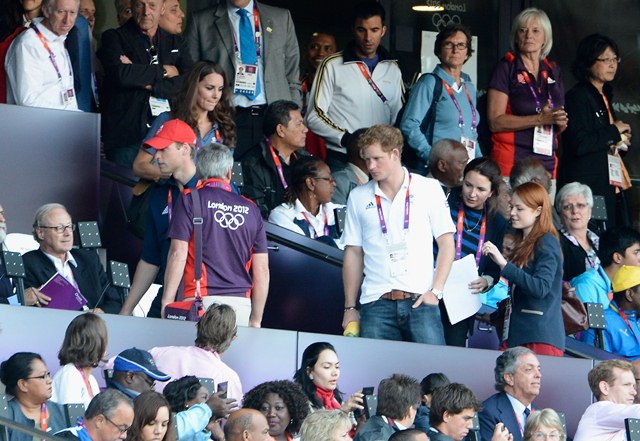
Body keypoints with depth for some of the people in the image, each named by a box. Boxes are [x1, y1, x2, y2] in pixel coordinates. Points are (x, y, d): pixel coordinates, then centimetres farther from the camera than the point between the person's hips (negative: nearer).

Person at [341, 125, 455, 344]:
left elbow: (446, 243, 6)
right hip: (376, 303, 2)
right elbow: (353, 253, 14)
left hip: (420, 300, -2)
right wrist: (350, 307, 10)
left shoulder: (429, 189, 6)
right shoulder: (358, 197, 12)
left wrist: (435, 291, -5)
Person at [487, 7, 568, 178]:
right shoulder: (506, 68, 0)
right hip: (511, 160, -4)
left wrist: (561, 122, 1)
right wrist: (540, 119, -14)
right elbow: (495, 122, -10)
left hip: (547, 161, 5)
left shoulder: (553, 71, 15)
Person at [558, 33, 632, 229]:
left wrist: (620, 142, 10)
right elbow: (579, 145, -20)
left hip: (611, 189, 9)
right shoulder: (578, 97, -8)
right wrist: (614, 132, -8)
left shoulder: (604, 97, 20)